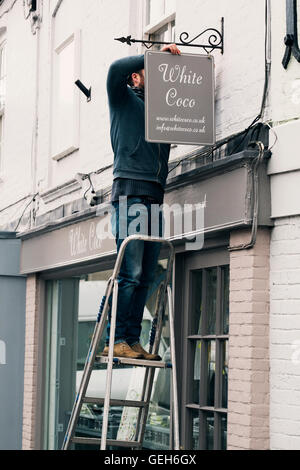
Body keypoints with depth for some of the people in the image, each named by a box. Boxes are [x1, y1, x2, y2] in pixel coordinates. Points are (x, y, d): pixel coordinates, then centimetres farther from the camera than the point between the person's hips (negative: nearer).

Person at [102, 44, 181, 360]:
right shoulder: (124, 99, 9)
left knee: (145, 277, 2)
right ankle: (114, 340, -11)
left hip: (155, 198, 6)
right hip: (130, 192, -6)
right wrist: (158, 54, -5)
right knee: (130, 273, -12)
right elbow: (116, 69, -9)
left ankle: (133, 340, 5)